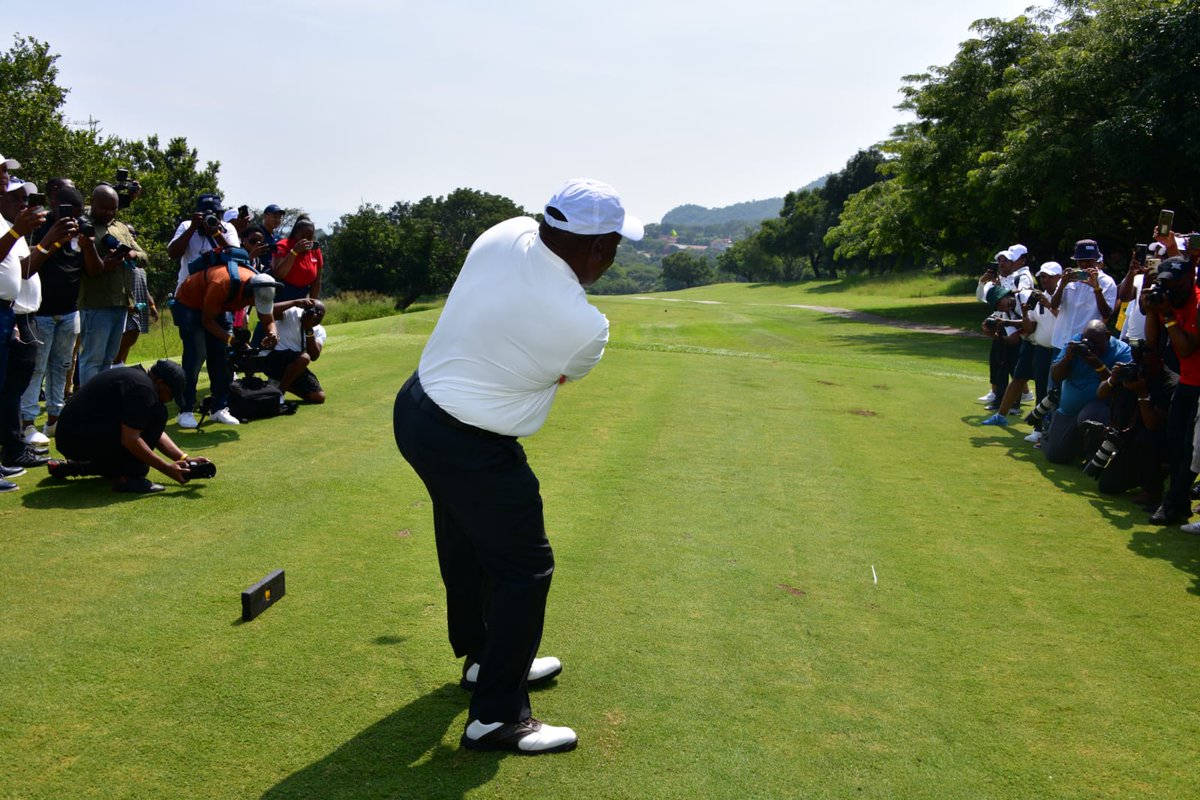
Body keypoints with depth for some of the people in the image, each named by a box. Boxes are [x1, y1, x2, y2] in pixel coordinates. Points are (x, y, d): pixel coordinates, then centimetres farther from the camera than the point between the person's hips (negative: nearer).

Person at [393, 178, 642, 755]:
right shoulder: (585, 326, -22)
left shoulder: (506, 233, -9)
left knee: (467, 545, 24)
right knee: (525, 567, 4)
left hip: (414, 409, 9)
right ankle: (496, 716, 12)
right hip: (471, 449, -8)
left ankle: (483, 657, 45)